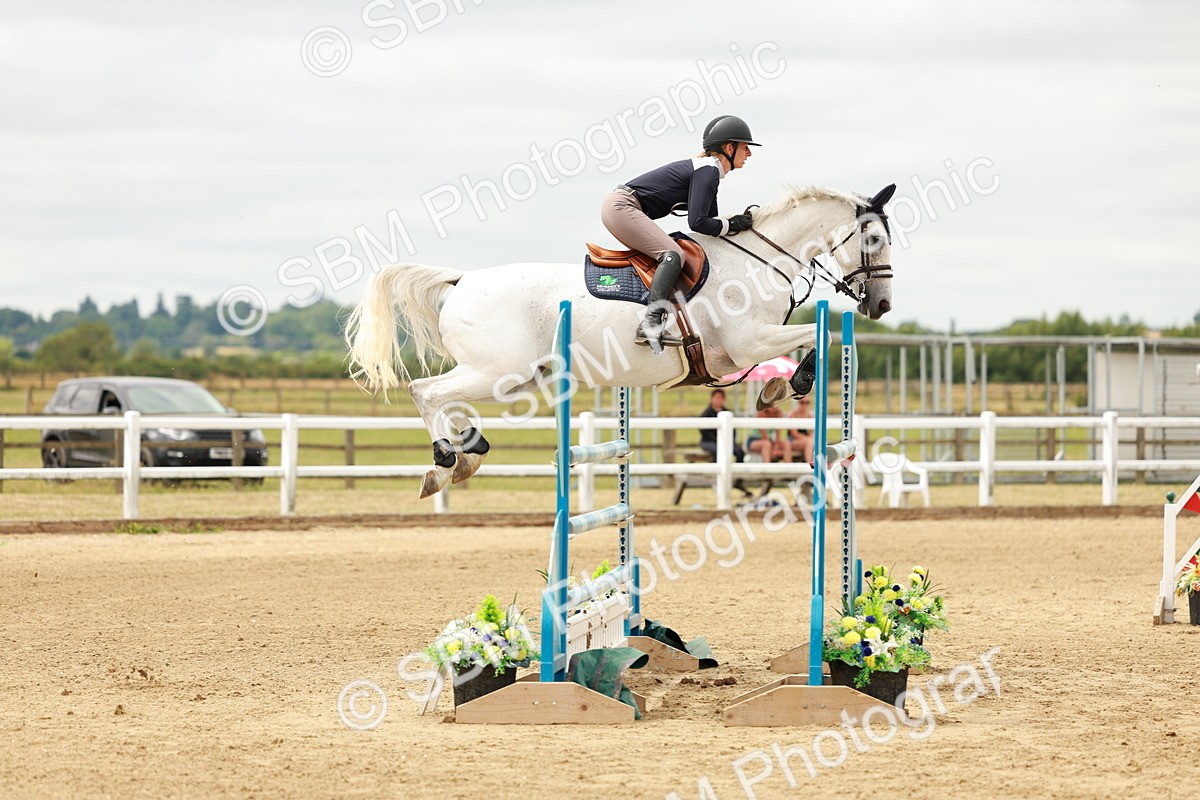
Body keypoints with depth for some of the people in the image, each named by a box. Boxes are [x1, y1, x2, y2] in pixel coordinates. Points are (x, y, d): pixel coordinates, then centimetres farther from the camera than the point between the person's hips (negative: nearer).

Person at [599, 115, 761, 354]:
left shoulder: (706, 168, 19)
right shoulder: (708, 171, -12)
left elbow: (710, 220, 24)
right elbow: (697, 223, -19)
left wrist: (740, 222, 12)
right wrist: (732, 225, -6)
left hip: (617, 205, 11)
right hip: (621, 207, -11)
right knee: (673, 254, -22)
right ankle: (652, 321, -38)